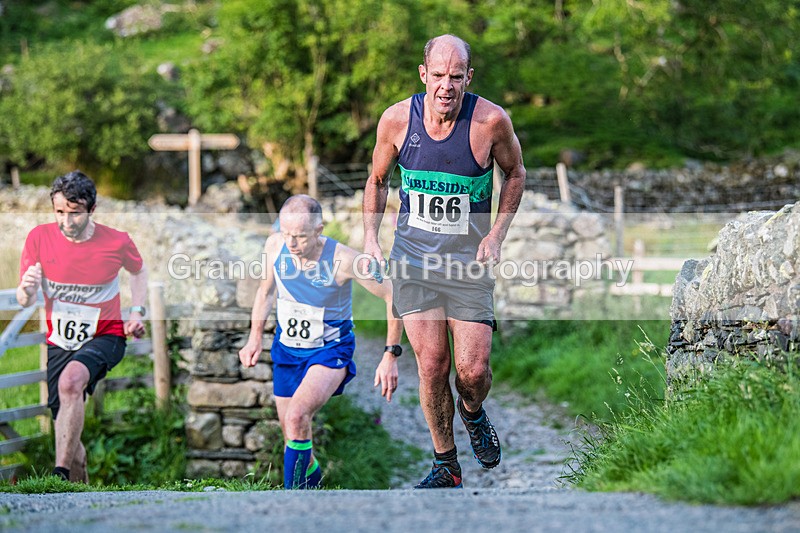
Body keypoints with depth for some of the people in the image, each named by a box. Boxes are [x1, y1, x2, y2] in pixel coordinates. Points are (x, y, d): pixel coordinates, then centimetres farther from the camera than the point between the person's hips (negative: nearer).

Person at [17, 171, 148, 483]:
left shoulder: (117, 242, -11)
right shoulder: (39, 238, -9)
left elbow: (138, 271, 14)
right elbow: (23, 302, -3)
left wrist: (137, 312, 0)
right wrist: (27, 289, -27)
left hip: (105, 336, -3)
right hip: (57, 341, 3)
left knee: (71, 380, -35)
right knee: (66, 432, 3)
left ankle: (60, 475, -38)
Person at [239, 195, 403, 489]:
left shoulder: (344, 260, -26)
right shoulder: (275, 245, -14)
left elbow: (394, 296, -16)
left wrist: (390, 356, -15)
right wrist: (255, 338, 4)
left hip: (330, 351, -5)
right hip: (286, 348, 5)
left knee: (296, 416, -28)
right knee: (293, 433, 11)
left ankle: (294, 490, -15)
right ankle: (311, 473, 42)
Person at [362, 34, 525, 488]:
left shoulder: (491, 121, -14)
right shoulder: (397, 119, -8)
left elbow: (516, 174, 6)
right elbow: (378, 180, 10)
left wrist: (497, 234, -5)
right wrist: (371, 238, 0)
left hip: (469, 256, -1)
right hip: (412, 253, 1)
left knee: (473, 370, -4)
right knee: (432, 365, -3)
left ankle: (473, 415, 33)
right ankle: (446, 465, 15)